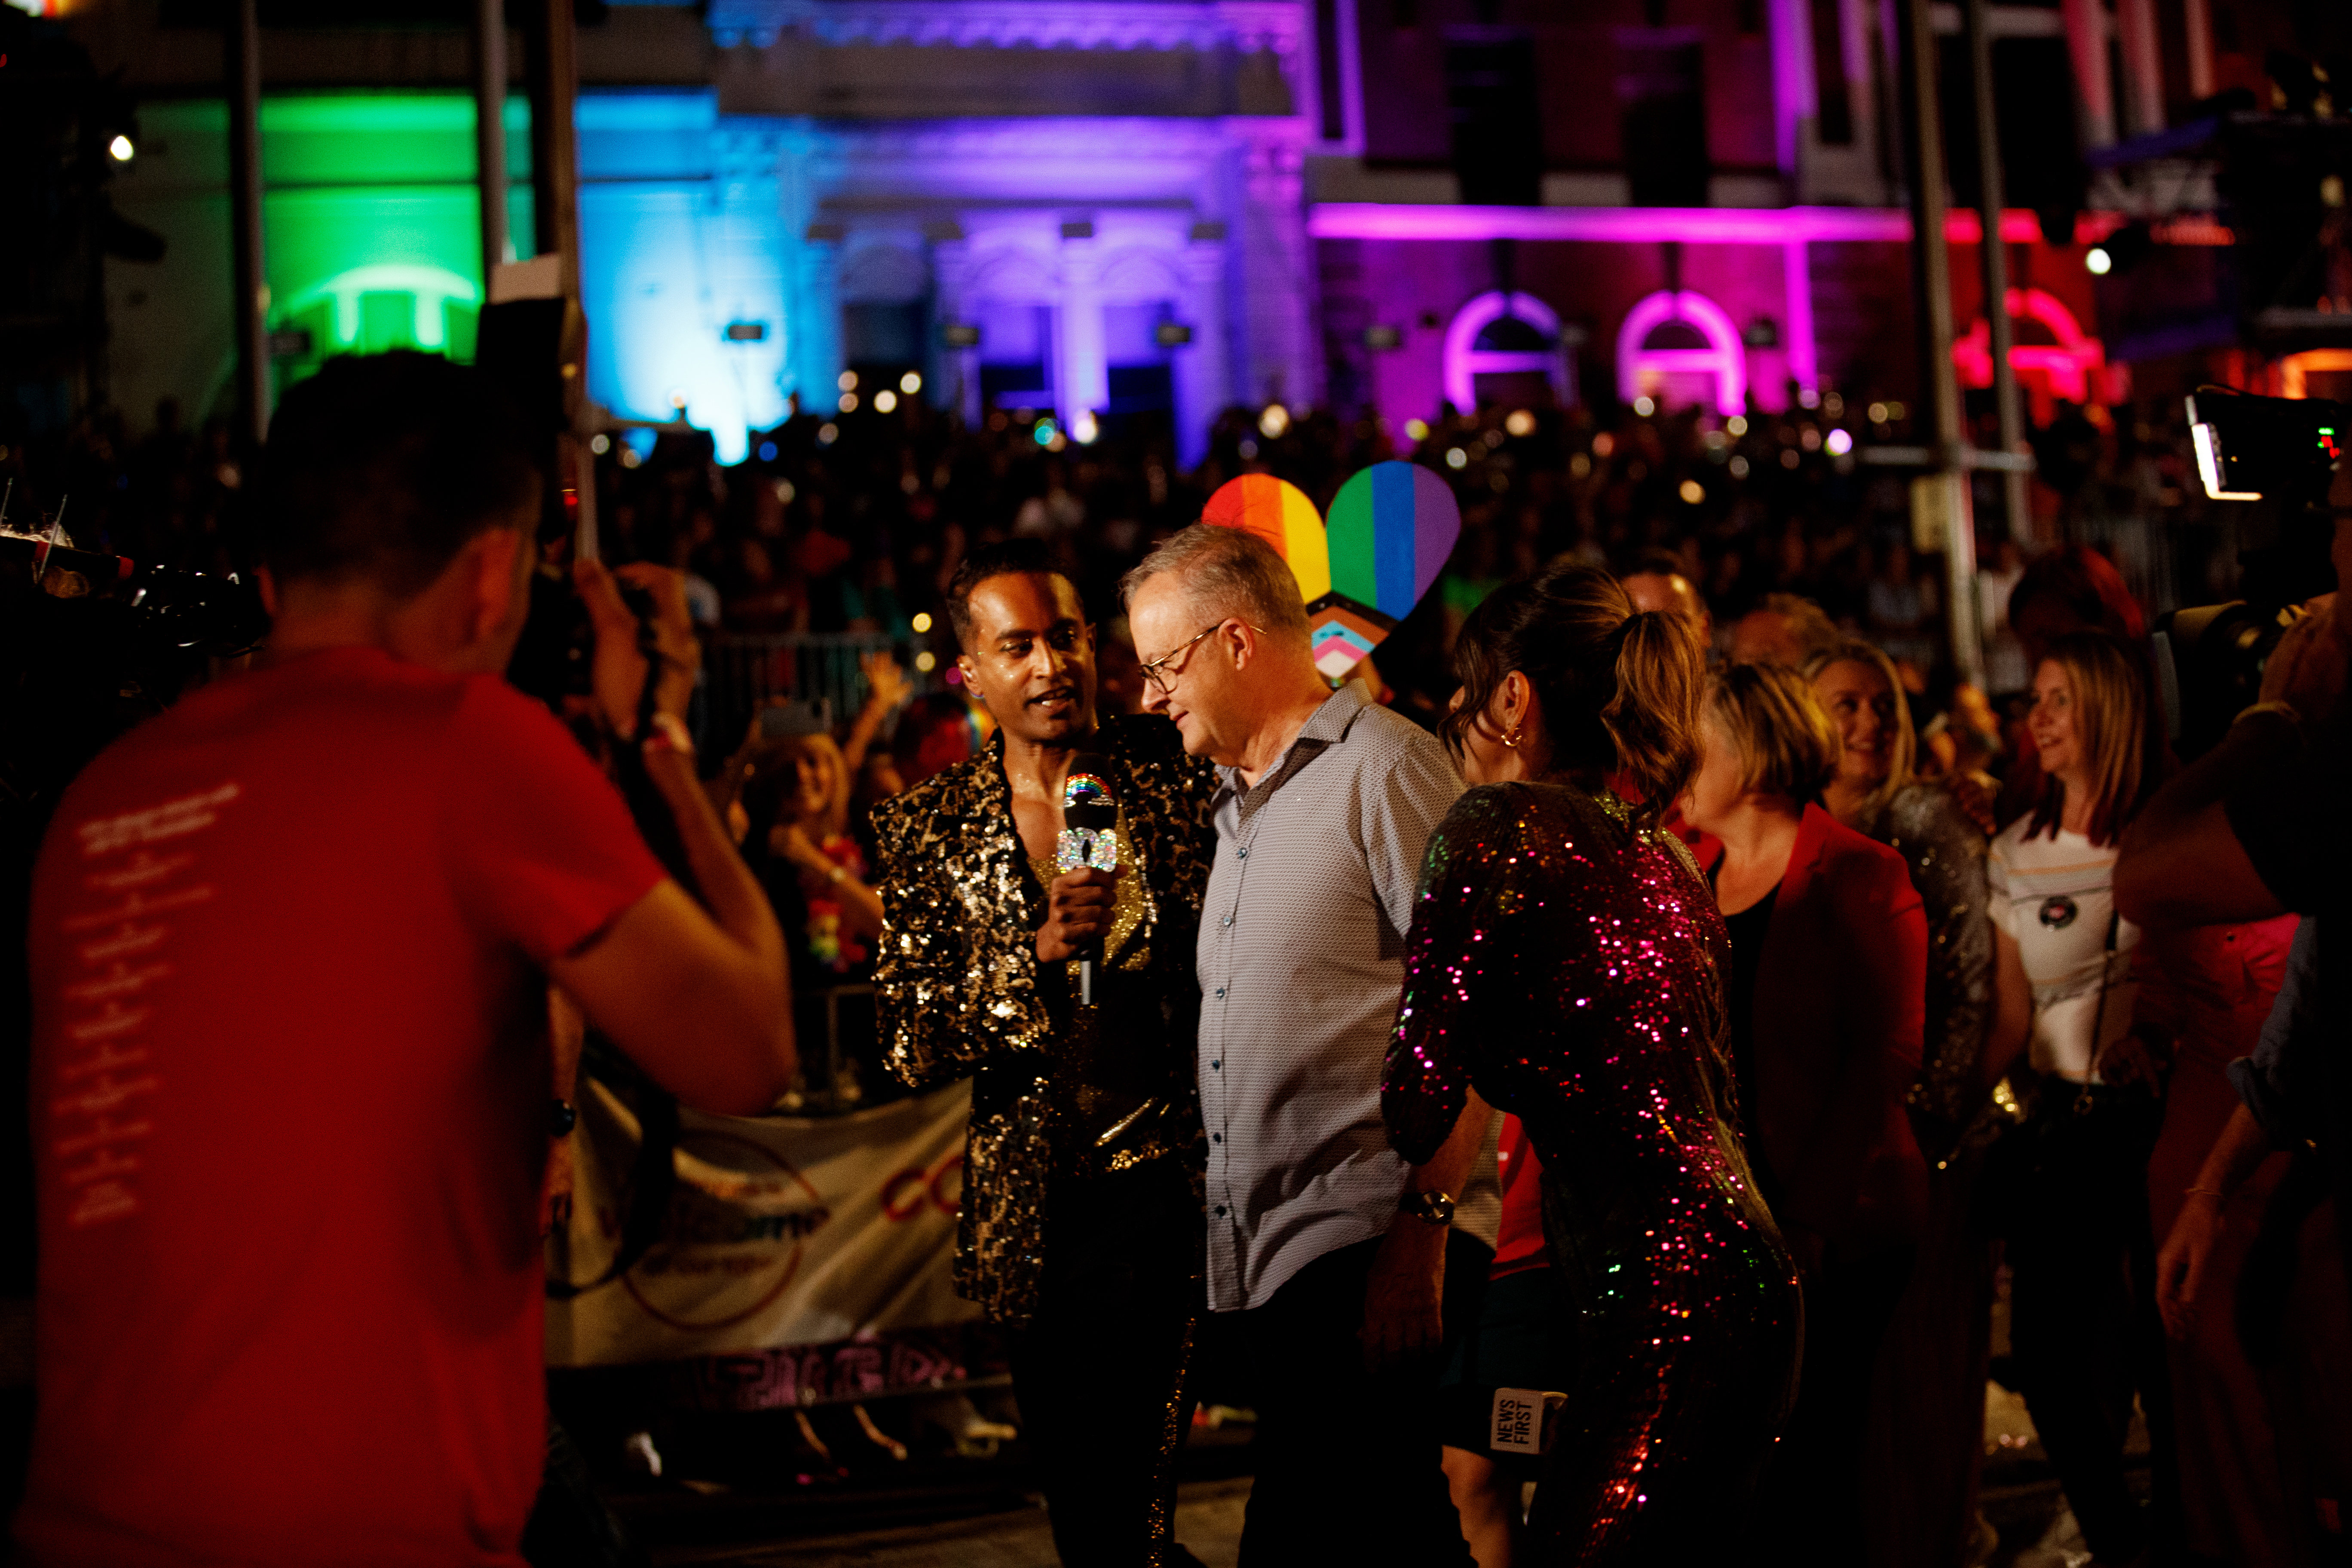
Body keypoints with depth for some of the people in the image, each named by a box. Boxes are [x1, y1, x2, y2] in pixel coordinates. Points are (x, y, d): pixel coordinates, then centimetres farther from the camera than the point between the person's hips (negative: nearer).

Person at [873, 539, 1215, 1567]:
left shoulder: (1173, 774, 0)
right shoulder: (926, 827, 3)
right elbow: (911, 1046, -4)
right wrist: (1037, 953, -17)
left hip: (1165, 1171, -2)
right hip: (1033, 1203, 3)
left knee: (1120, 1473, -10)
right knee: (1073, 1481, 15)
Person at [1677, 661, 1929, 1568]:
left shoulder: (1857, 878, -6)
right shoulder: (1693, 882, 14)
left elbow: (1884, 1059, -11)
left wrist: (1809, 1219, -17)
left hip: (1829, 1233, -6)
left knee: (1807, 1475, -1)